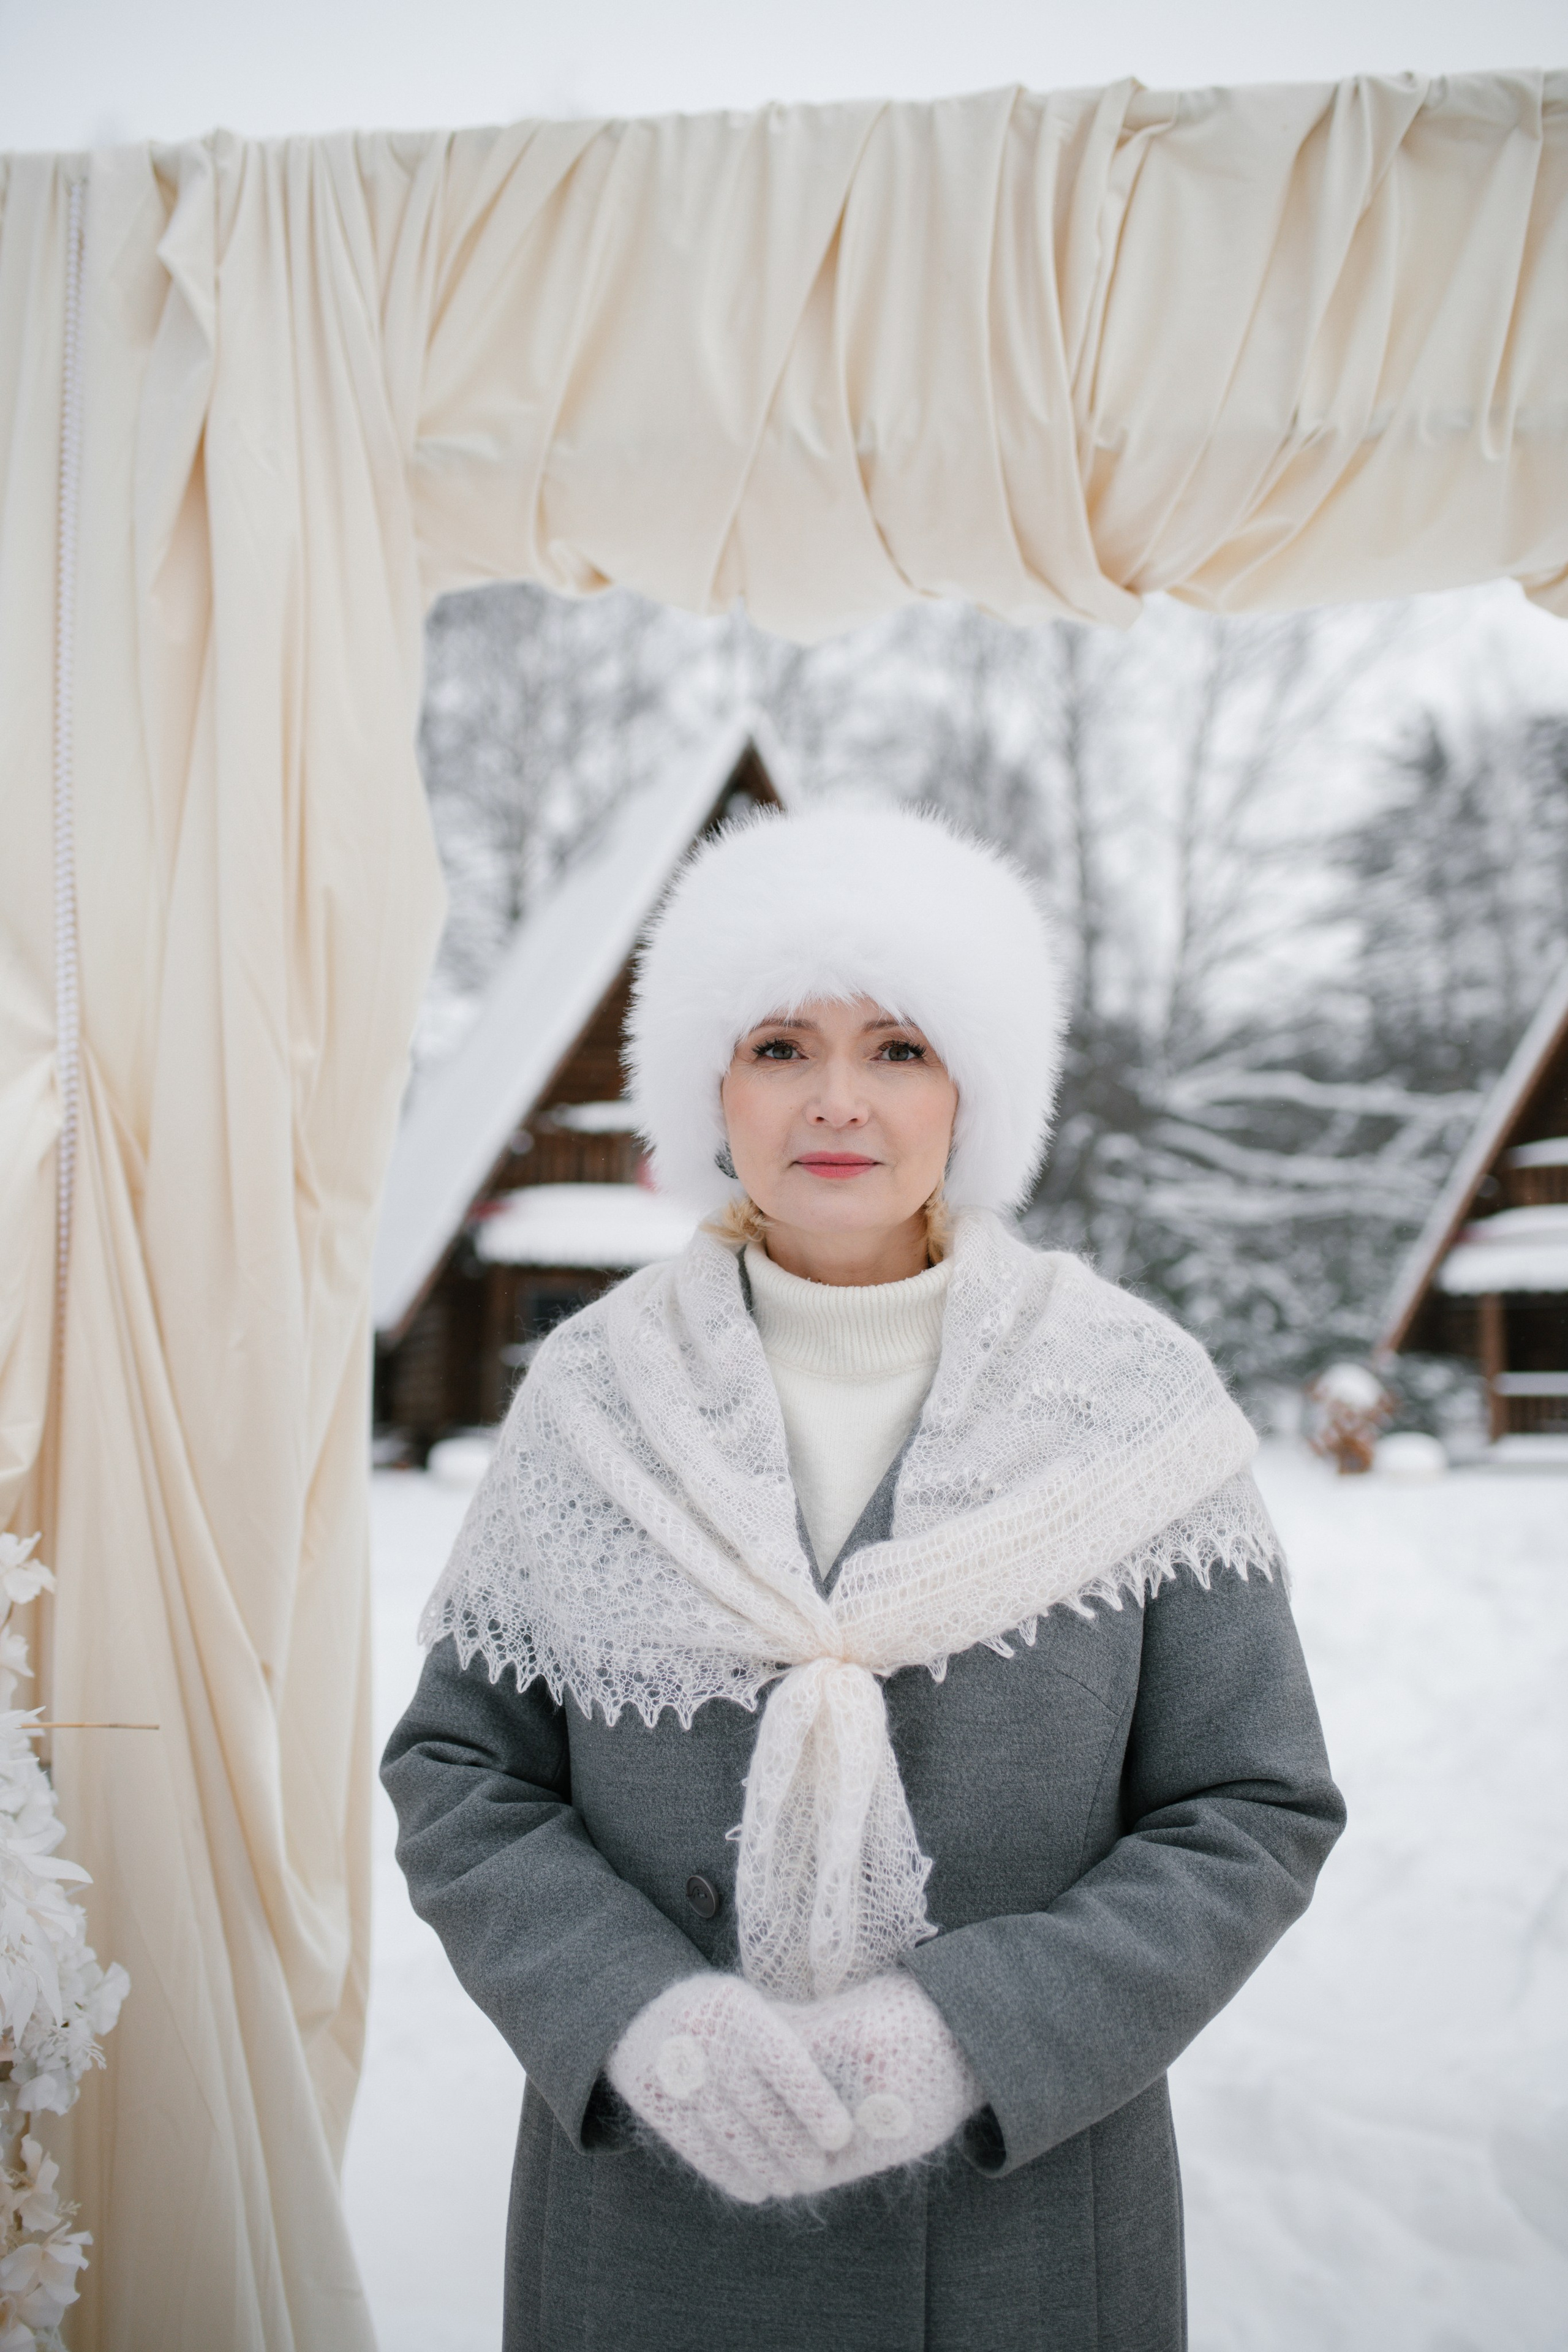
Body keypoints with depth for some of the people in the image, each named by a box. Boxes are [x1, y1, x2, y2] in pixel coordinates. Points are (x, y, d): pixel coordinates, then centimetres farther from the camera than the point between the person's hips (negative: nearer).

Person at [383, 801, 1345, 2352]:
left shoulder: (1134, 1402, -8)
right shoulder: (591, 1397, -5)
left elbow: (1250, 1814, -6)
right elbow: (459, 1775, -2)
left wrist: (971, 2032, -18)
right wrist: (641, 2012, -18)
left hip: (1024, 2206, 0)